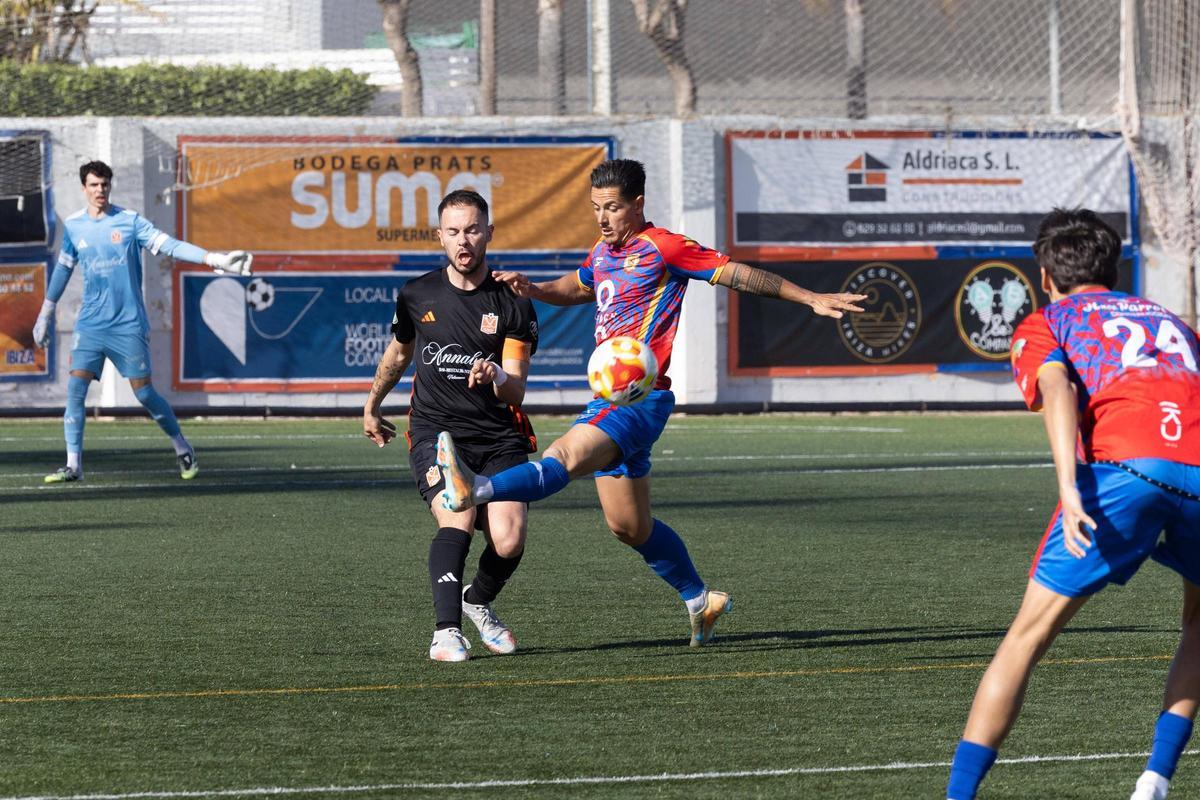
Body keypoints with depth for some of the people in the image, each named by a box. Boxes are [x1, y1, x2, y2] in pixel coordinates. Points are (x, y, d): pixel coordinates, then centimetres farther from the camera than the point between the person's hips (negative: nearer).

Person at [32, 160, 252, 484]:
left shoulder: (129, 221, -4)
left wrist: (215, 259, -24)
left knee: (144, 392, -3)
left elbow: (169, 245, -12)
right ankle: (73, 465, -5)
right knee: (75, 386, -10)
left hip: (128, 324, -3)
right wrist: (46, 313, 25)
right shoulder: (73, 226, 6)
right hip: (90, 324, 3)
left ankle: (183, 449, 17)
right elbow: (63, 268, 19)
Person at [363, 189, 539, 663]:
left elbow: (516, 391, -5)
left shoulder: (512, 304, 0)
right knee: (457, 520, -27)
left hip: (498, 437, 0)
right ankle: (447, 631, -32)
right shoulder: (417, 296, 7)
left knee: (508, 542, -15)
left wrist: (496, 377, -28)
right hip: (435, 433, 0)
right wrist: (372, 407, 39)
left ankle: (478, 603, 18)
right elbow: (398, 353, 28)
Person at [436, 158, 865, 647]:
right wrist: (533, 290, 16)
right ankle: (699, 600, 27)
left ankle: (475, 490, -53)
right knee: (629, 526, 13)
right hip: (609, 399, 9)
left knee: (564, 458, -31)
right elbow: (580, 288, 37)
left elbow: (736, 273, -3)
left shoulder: (662, 248, -6)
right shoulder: (603, 251, 17)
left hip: (640, 398, -9)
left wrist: (810, 299, -3)